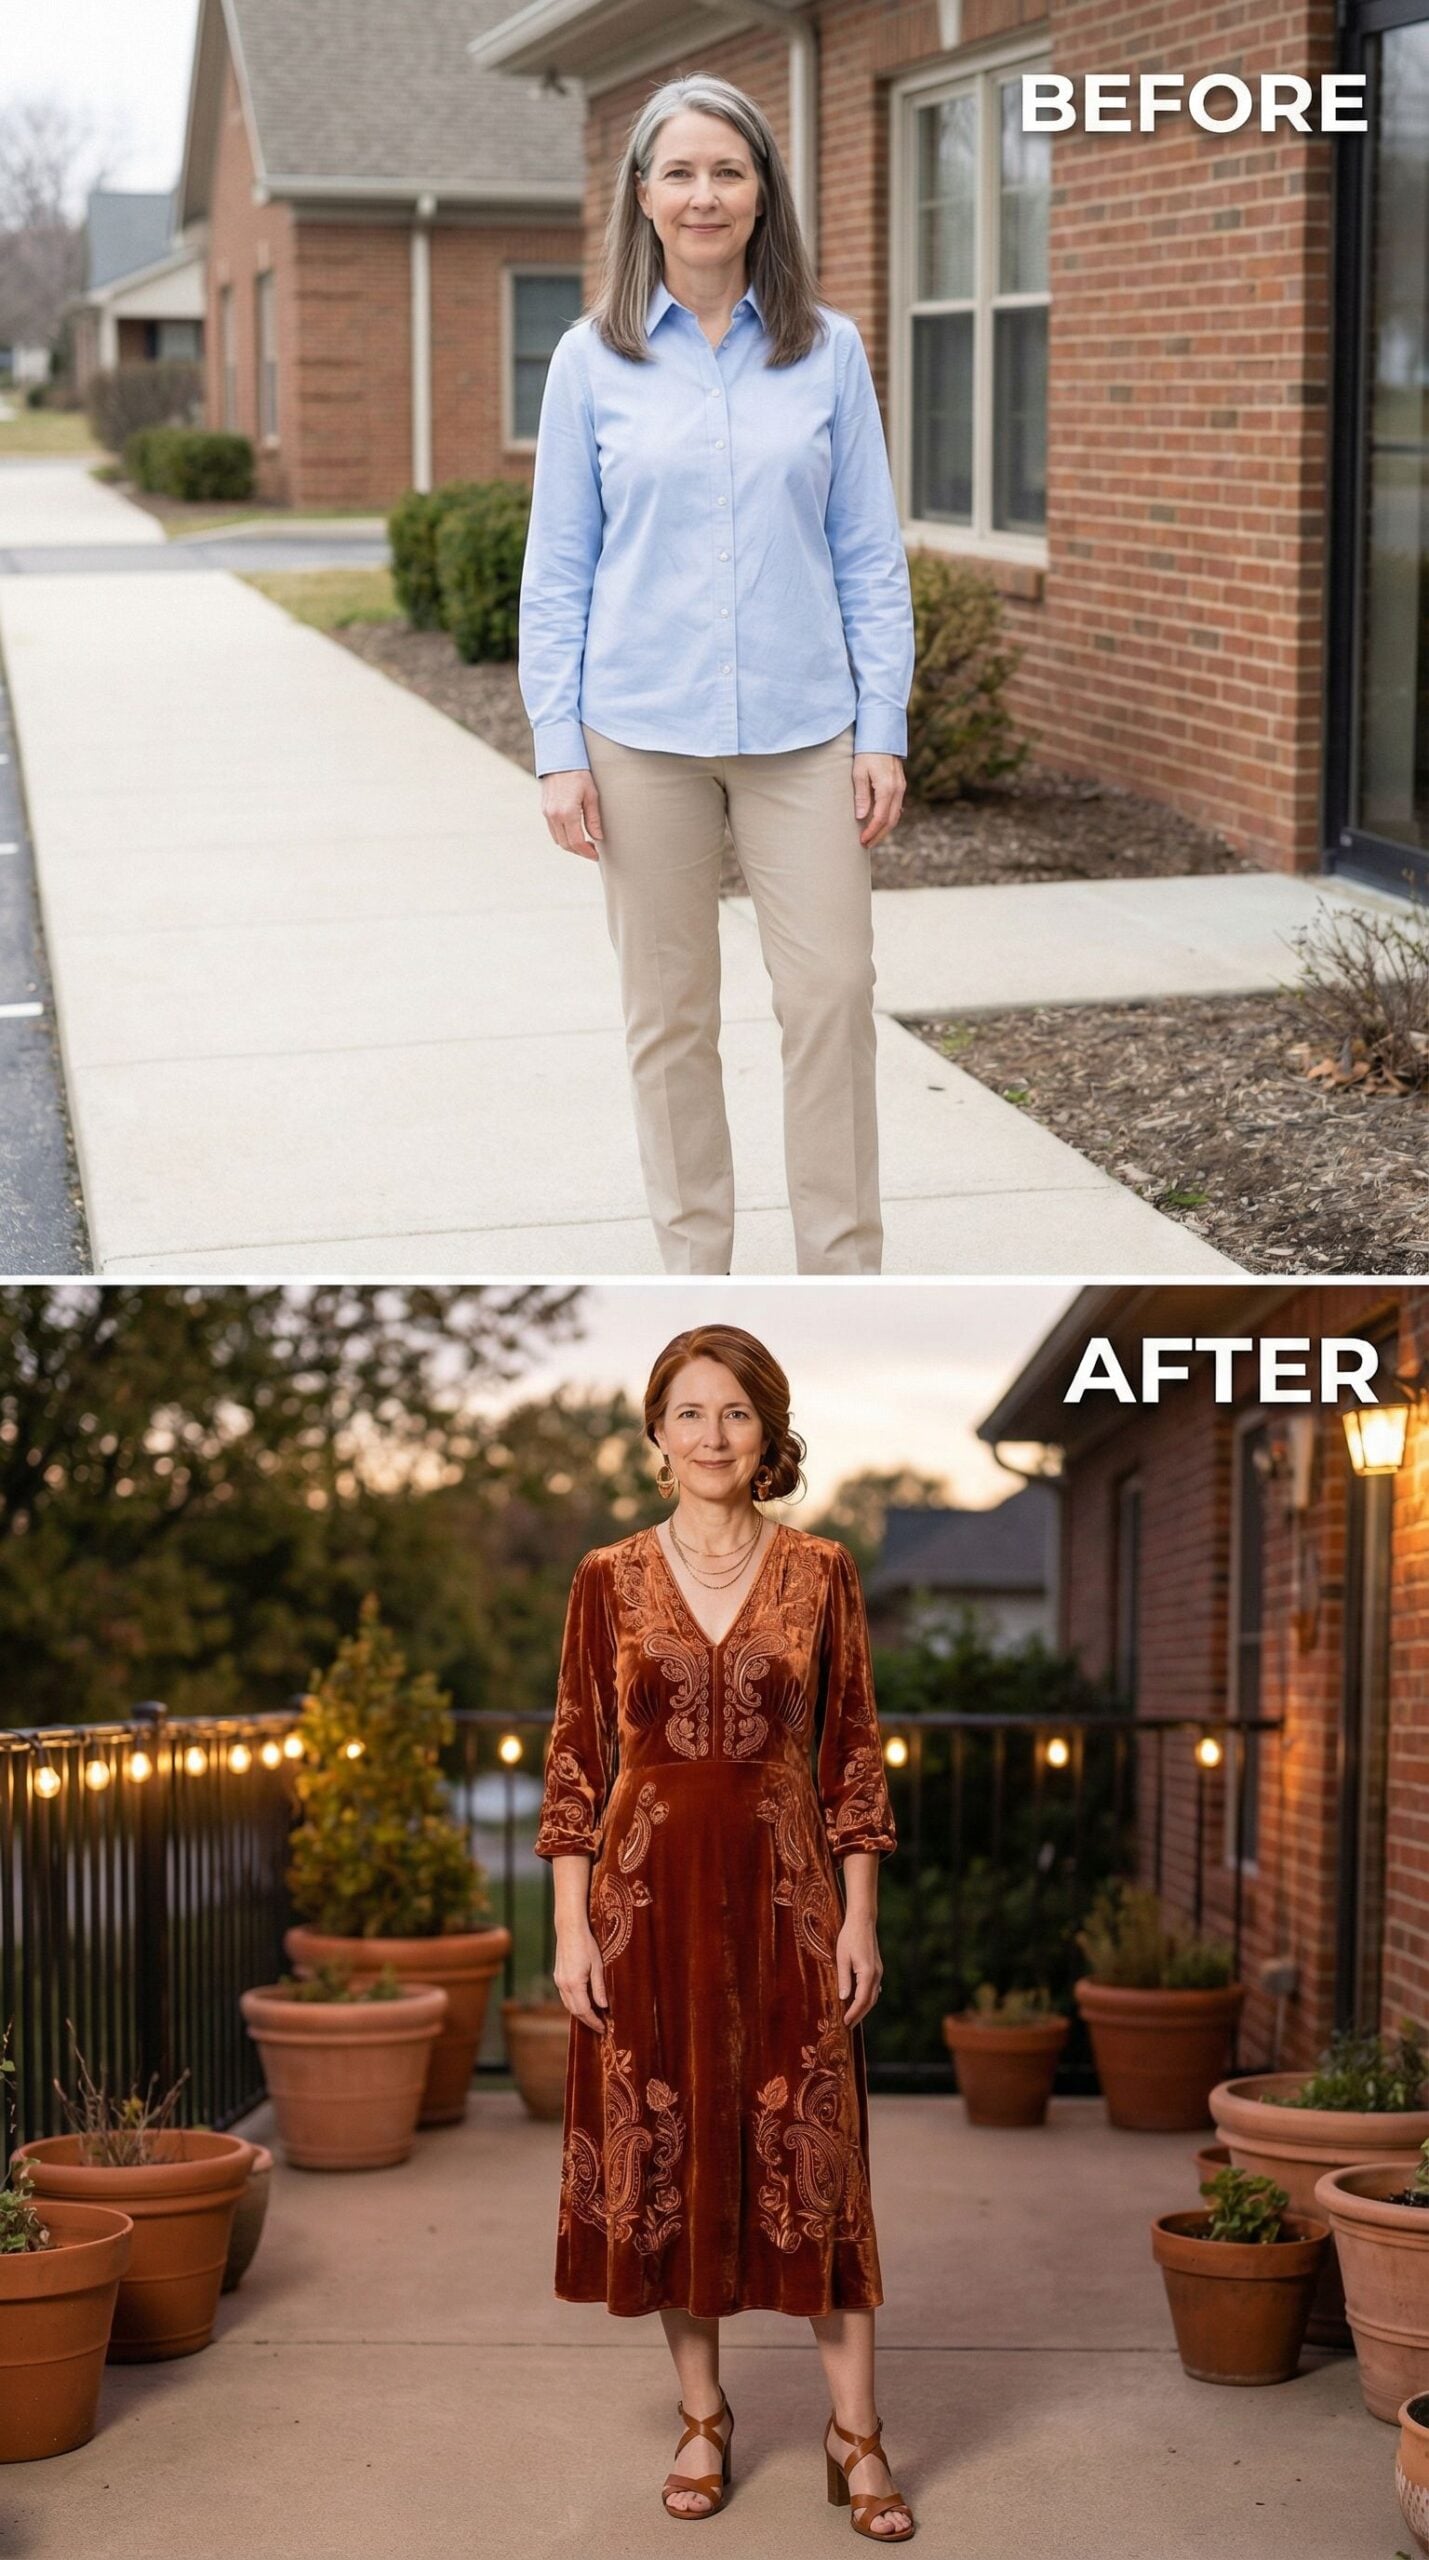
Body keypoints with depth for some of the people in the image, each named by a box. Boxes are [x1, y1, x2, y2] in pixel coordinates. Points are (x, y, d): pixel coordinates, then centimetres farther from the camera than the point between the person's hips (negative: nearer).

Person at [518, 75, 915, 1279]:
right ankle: (694, 1263, 18)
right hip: (643, 733, 0)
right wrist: (559, 751, -3)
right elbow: (558, 570, 3)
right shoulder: (592, 361, 2)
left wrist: (884, 730, -1)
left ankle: (845, 1271, 6)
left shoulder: (827, 352, 3)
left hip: (801, 729, 0)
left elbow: (871, 557, 5)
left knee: (832, 989, -4)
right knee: (669, 1010, 7)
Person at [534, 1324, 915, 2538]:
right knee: (662, 2154, 6)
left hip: (783, 1898, -1)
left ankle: (856, 2435, 6)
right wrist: (571, 1928, -3)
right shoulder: (609, 1579, 2)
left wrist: (860, 1920, -3)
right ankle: (703, 2415, 21)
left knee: (812, 2159, -1)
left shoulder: (822, 1573, 1)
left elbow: (855, 1756, 3)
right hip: (648, 1897, 1)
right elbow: (575, 1760, 2)